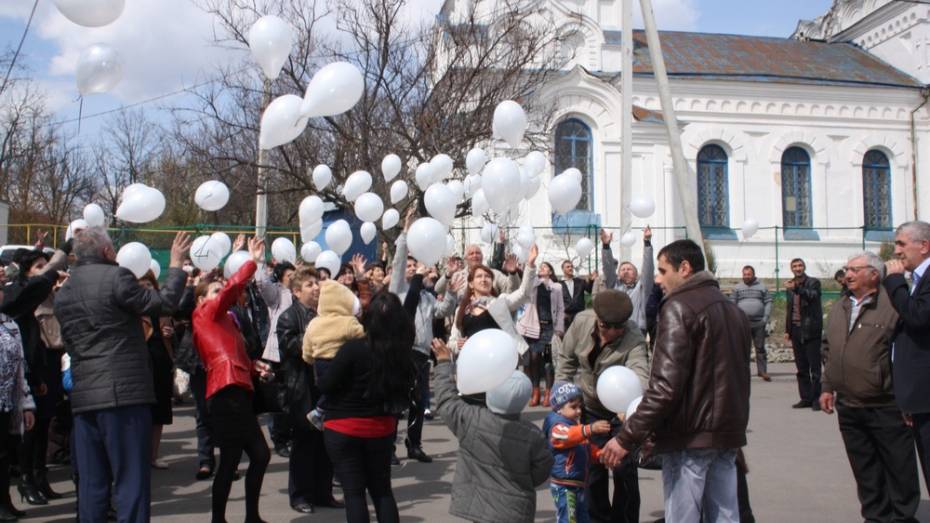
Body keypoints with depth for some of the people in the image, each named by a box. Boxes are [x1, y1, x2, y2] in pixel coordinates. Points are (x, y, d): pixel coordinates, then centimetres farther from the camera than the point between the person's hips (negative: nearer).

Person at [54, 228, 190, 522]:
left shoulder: (63, 293, 12)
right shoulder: (116, 277, -9)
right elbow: (164, 304, -5)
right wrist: (175, 265, 8)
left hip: (83, 397, 7)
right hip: (124, 393, -7)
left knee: (92, 482, 12)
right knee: (131, 478, -1)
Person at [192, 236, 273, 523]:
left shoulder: (225, 320, 24)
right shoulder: (204, 314, 1)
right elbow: (233, 288, -13)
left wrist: (254, 365, 10)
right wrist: (253, 261, -7)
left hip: (239, 394, 9)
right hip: (226, 394, -9)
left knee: (260, 455, 11)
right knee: (230, 460, -5)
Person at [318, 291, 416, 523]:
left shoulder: (353, 348, -20)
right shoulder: (401, 351, -7)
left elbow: (325, 385, -13)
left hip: (344, 428, -4)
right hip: (382, 428, 4)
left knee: (353, 492, 5)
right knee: (382, 489, 16)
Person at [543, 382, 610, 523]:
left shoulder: (576, 424, 14)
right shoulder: (557, 426, -18)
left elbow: (587, 446, 24)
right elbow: (568, 435, -41)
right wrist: (591, 429, -55)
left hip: (579, 482, 10)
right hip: (563, 484, -10)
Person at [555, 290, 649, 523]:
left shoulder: (634, 339, -30)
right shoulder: (581, 322, -19)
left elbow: (640, 375, -47)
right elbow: (567, 359, -3)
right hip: (589, 408, 3)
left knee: (624, 471, 1)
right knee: (593, 469, 11)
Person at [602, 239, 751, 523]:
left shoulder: (679, 307, -11)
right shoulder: (733, 310, 16)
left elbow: (666, 385, -20)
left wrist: (627, 438, -18)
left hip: (689, 437, -8)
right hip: (728, 435, 8)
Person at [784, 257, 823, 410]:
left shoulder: (813, 282, -2)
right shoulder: (790, 286, 15)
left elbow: (812, 295, -24)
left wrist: (796, 288, -40)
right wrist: (787, 330, 17)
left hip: (811, 330, -6)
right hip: (796, 331, 6)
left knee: (815, 367, -4)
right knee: (801, 368, 9)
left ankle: (817, 399, 0)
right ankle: (806, 398, 14)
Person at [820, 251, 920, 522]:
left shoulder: (892, 305, -11)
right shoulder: (838, 309, 12)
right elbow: (828, 350, 18)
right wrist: (828, 387, 15)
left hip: (886, 408, -6)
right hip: (848, 406, 7)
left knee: (899, 467, 6)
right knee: (864, 469, 15)